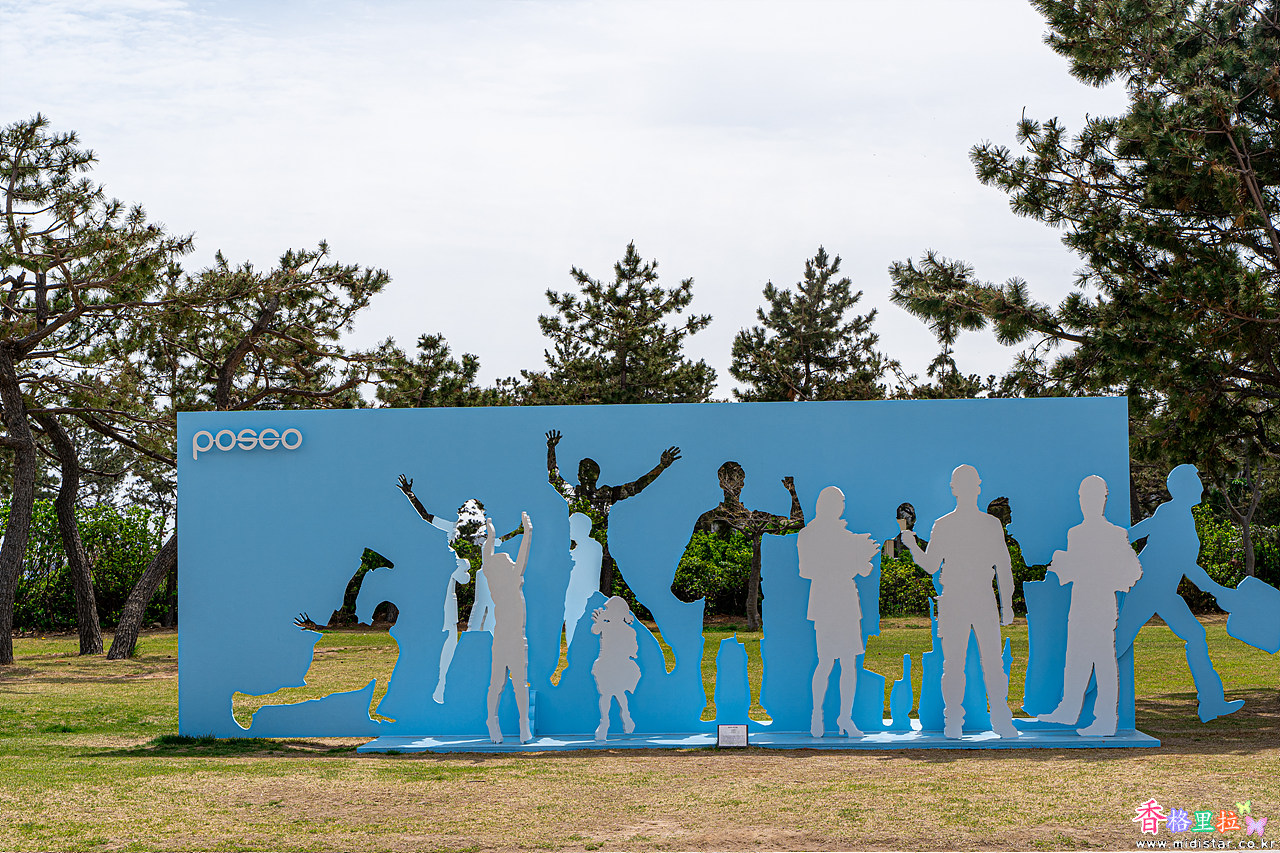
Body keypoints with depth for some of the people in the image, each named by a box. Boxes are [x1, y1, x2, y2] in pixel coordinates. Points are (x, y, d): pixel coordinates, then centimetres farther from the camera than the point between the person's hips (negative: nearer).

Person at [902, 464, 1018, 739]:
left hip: (985, 601, 1)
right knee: (953, 664, -2)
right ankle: (953, 723, 3)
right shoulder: (942, 526, 6)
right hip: (952, 601, -1)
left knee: (993, 662, -2)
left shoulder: (992, 524, 8)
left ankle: (1002, 720, 3)